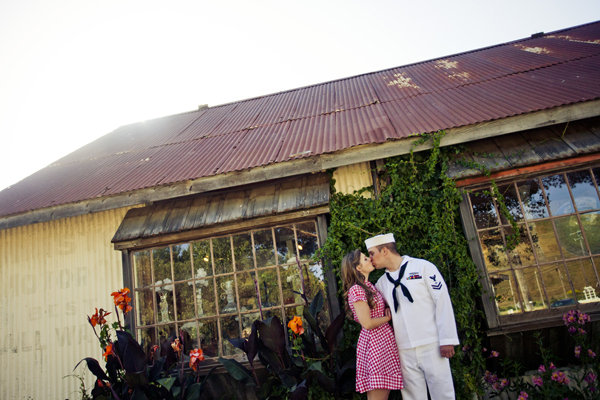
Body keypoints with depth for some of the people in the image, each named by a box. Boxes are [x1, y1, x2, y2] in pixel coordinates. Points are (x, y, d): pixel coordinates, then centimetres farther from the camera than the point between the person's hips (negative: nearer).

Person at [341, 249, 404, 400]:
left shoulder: (369, 286, 15)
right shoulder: (356, 290, -14)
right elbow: (367, 323, -18)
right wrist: (387, 318, -3)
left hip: (384, 341, 9)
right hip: (373, 342, -9)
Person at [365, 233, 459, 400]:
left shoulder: (422, 267, -1)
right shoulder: (381, 283, 13)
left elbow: (442, 302, -6)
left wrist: (447, 339, -10)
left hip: (431, 345, -4)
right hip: (404, 350, 4)